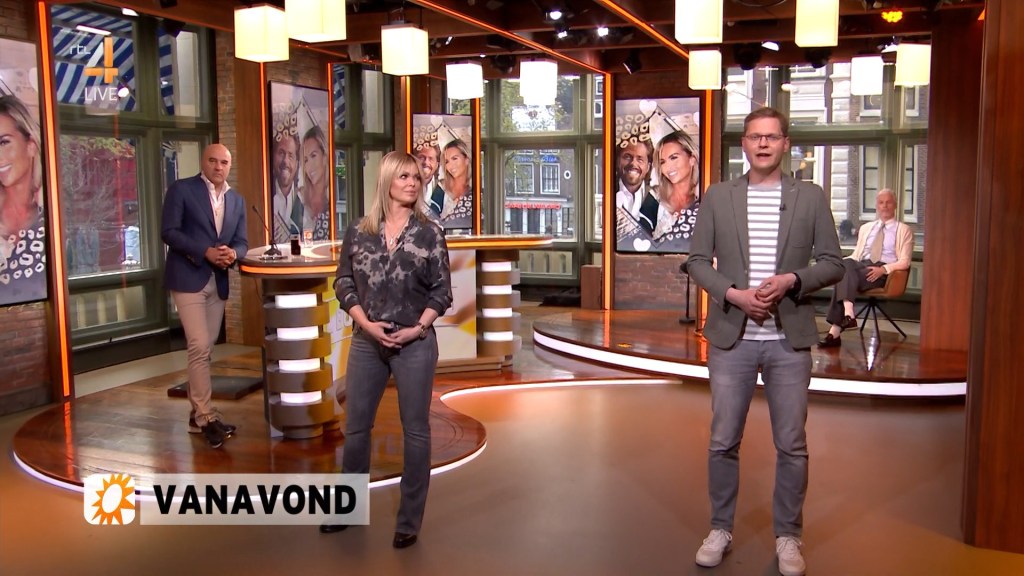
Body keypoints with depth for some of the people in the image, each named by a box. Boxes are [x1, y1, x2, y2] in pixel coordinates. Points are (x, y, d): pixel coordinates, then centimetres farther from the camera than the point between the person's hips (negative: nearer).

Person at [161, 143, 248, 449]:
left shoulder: (237, 200, 13)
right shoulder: (181, 189, -3)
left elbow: (241, 241, 11)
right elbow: (168, 231, -11)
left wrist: (232, 253, -12)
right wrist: (206, 252, -20)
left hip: (218, 282, 6)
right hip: (188, 279, -6)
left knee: (205, 349, 11)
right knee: (199, 347, -12)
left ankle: (196, 413, 20)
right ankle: (206, 416, -5)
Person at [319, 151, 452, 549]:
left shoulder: (430, 233, -2)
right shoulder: (358, 231, 2)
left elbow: (442, 291, -1)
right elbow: (344, 284, 4)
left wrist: (417, 328, -13)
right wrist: (366, 324, -9)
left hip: (415, 344, -2)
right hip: (366, 342, 2)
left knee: (415, 431, 5)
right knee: (355, 427, 11)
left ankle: (410, 520, 17)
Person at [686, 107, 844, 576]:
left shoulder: (811, 198, 3)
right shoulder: (717, 197, 3)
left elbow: (833, 264, 3)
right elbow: (698, 261, 3)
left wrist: (791, 280, -16)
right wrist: (733, 293, -14)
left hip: (789, 339, 0)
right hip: (731, 337, 0)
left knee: (791, 445, 7)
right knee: (723, 441, 7)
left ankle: (787, 537, 23)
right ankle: (720, 529, 24)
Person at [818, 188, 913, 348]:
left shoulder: (904, 230, 12)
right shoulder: (866, 228, 26)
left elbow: (904, 262, 1)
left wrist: (884, 269, -18)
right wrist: (842, 263, -1)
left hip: (884, 272, -4)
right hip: (862, 265, 4)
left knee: (843, 279, -33)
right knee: (847, 264, -35)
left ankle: (835, 331, -40)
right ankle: (847, 313, -46)